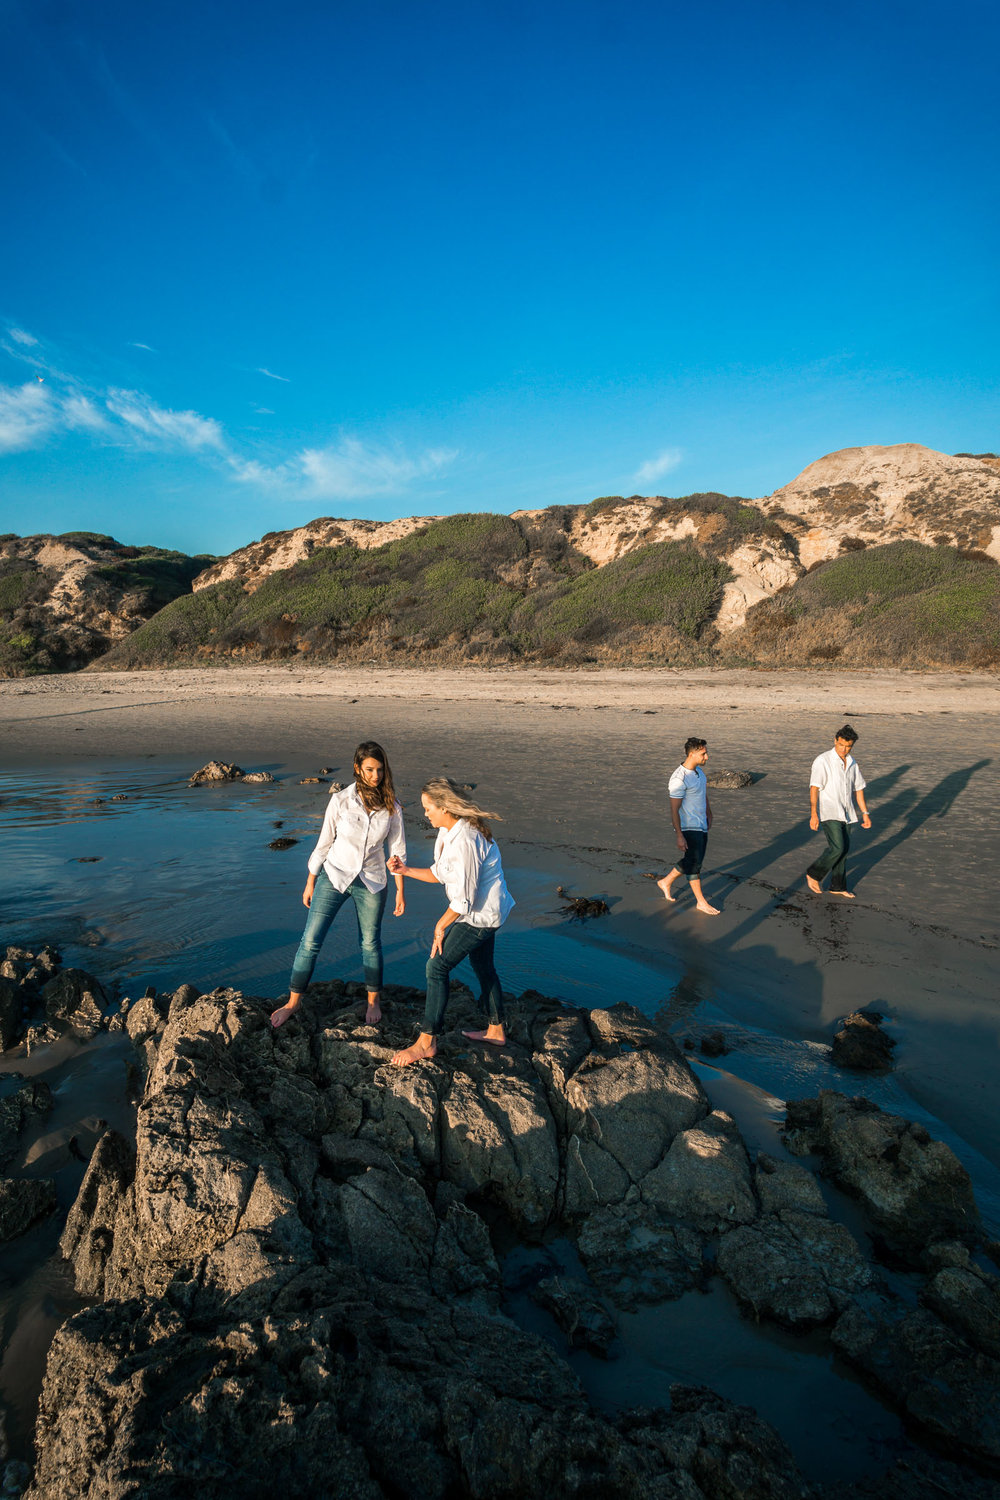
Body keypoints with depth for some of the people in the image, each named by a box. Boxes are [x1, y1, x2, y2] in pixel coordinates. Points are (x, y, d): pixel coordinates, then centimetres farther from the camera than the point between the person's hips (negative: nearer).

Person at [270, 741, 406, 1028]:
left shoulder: (391, 807, -8)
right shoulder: (340, 801, -12)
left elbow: (397, 850, 0)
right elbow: (324, 843, -3)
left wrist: (400, 891, 3)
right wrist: (310, 883, 3)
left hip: (371, 883, 1)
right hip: (334, 876, -1)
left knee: (370, 943, 13)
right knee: (310, 940, -1)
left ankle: (374, 1001, 34)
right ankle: (293, 1001, 17)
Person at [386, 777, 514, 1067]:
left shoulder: (465, 840, -29)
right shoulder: (448, 832, 2)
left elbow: (464, 897, -25)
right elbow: (439, 874, 13)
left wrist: (441, 926, -13)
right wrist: (406, 870, 1)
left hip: (481, 915, -10)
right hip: (483, 912, 10)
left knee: (437, 967, -8)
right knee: (482, 967, 21)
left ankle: (426, 1042, 1)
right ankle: (496, 1031, 38)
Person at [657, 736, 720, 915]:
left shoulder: (699, 770, 5)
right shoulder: (679, 779, -23)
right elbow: (674, 810, -21)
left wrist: (709, 816, 25)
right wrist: (679, 836, -21)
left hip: (701, 826, 9)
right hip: (688, 828, -9)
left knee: (690, 862, 17)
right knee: (694, 864, -1)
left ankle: (666, 882, 35)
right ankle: (701, 902, 11)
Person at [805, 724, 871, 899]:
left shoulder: (852, 763, 9)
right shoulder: (823, 761, -12)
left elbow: (858, 789, 16)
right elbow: (814, 788, -17)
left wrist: (865, 814, 15)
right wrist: (814, 814, -24)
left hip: (845, 813, 7)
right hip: (828, 813, -7)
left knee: (843, 849, 10)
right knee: (837, 848, -15)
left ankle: (838, 887, 22)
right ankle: (813, 875, 4)